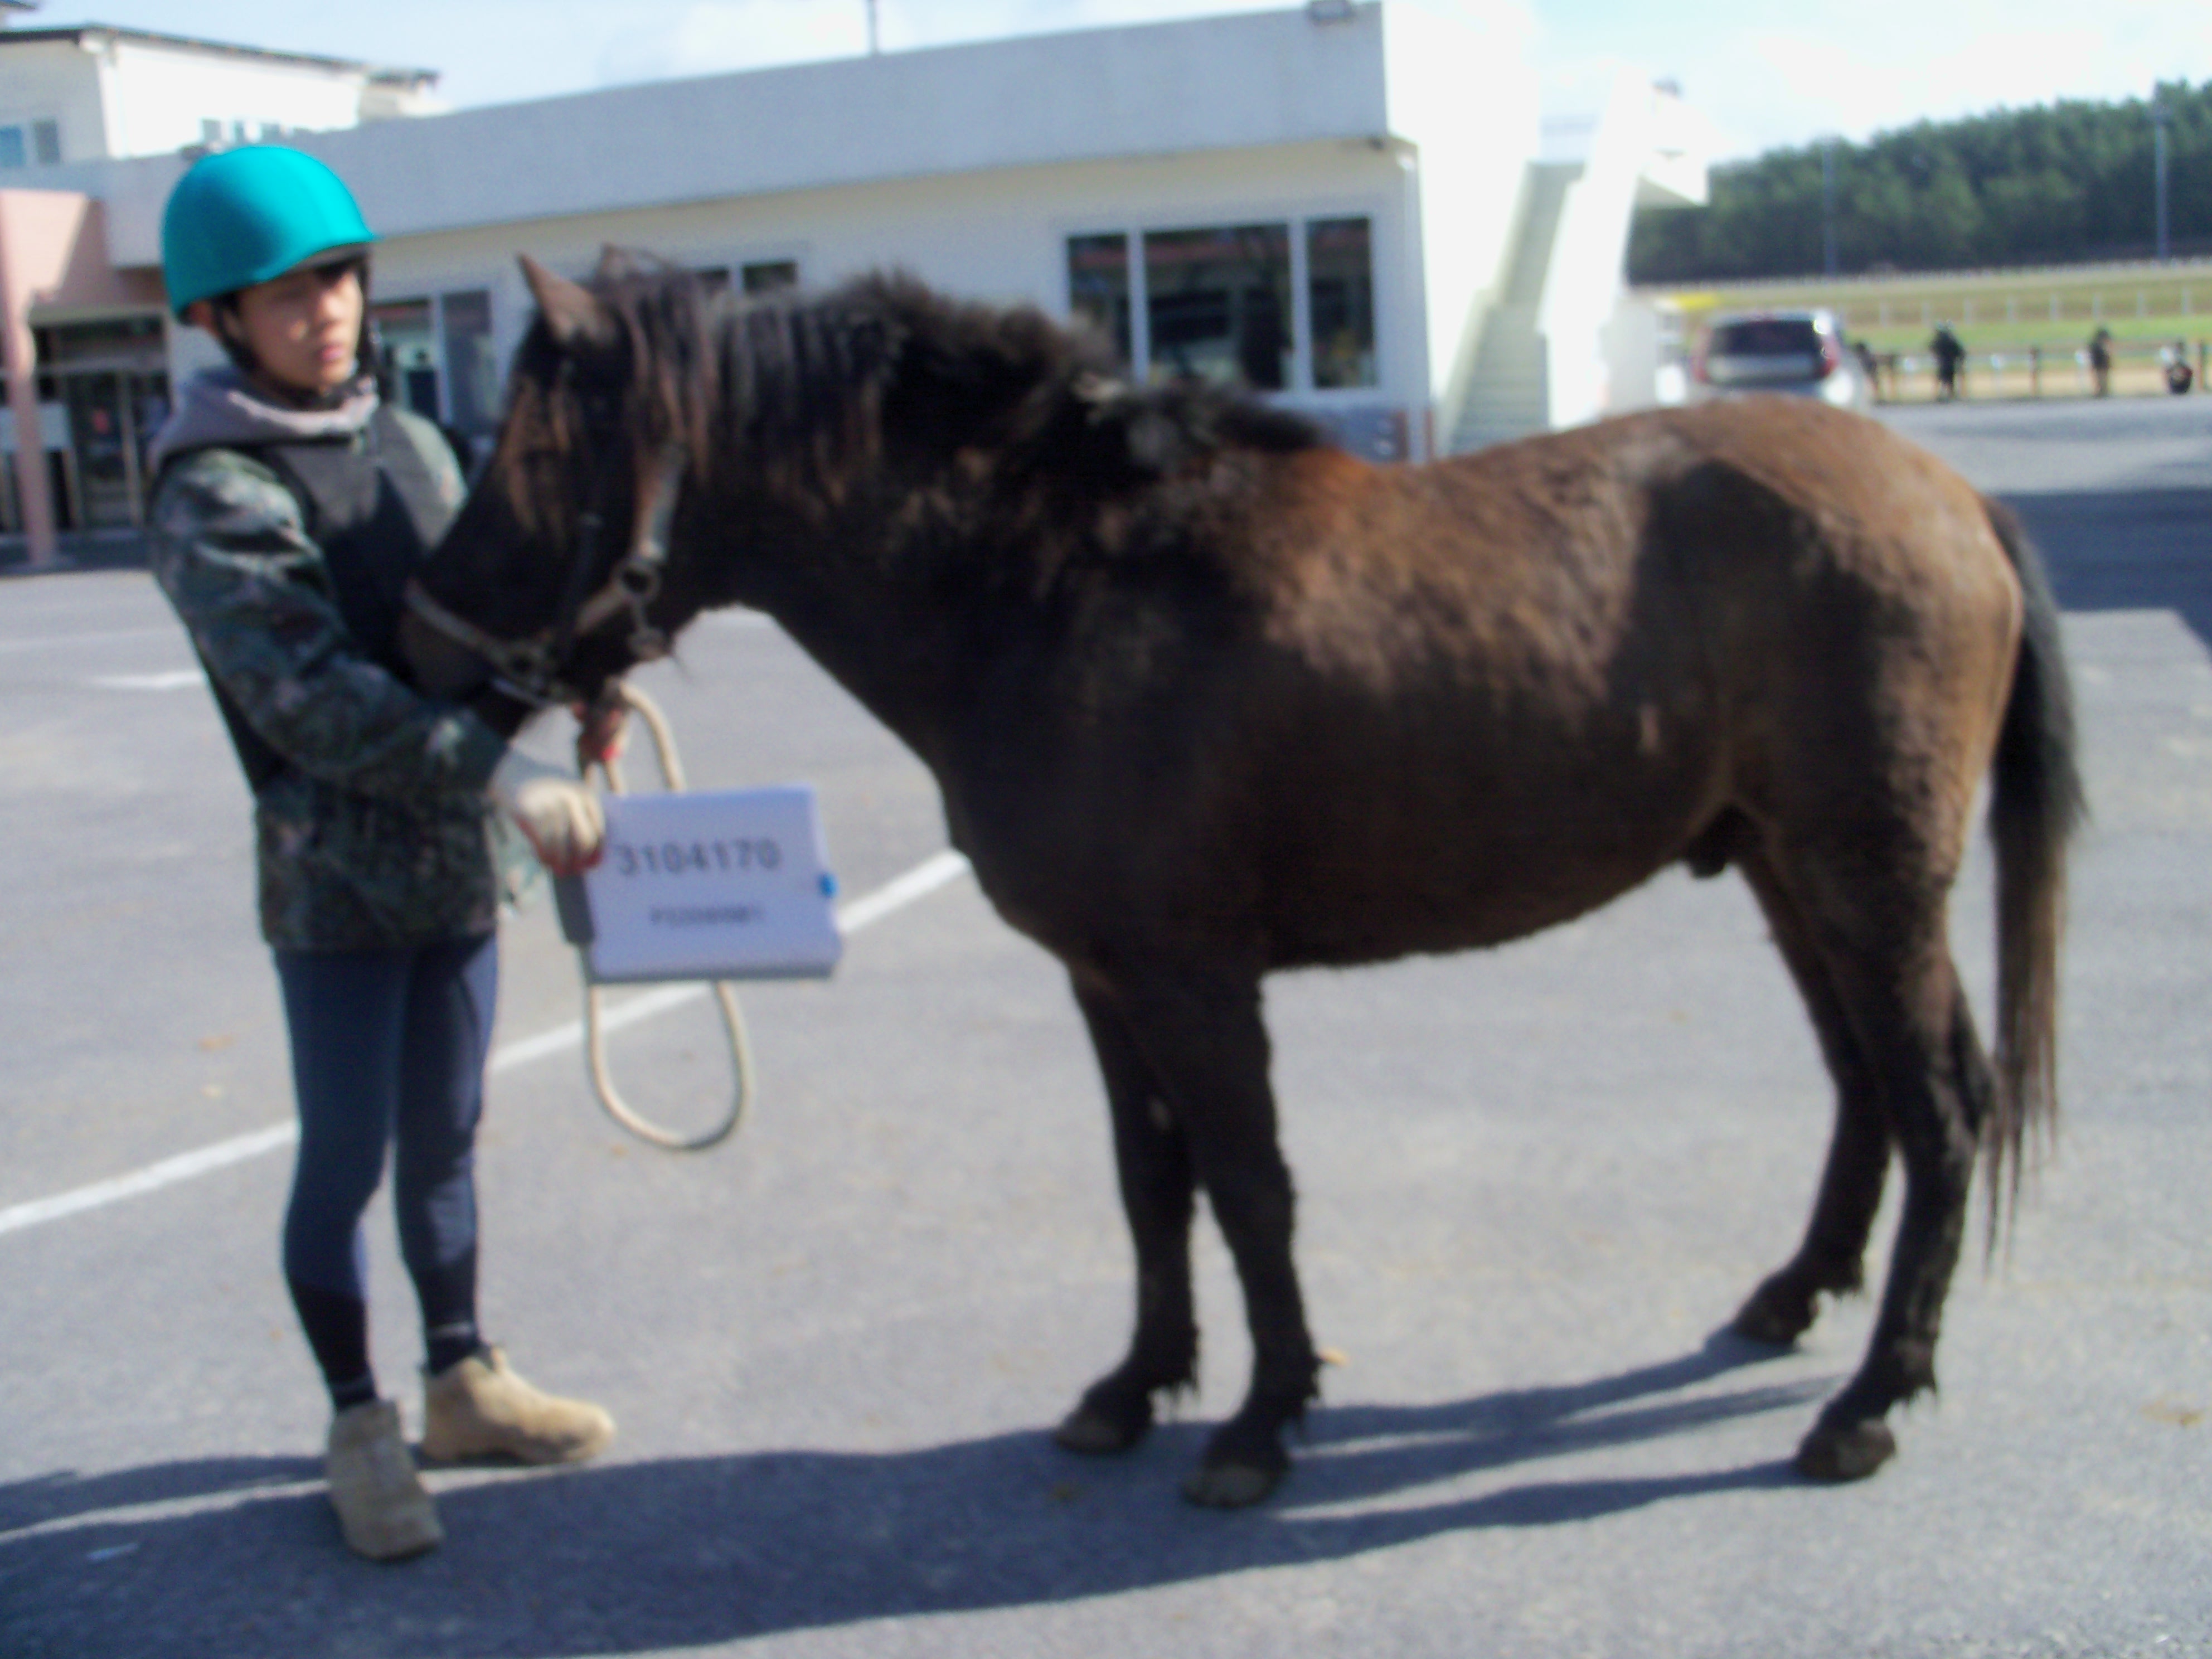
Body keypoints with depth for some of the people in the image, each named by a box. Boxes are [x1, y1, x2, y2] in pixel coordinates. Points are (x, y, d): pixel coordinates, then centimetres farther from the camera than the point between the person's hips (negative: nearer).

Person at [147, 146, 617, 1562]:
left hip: (456, 861, 6)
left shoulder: (411, 444, 8)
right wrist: (506, 774, -30)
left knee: (445, 1141, 18)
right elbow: (312, 692, -24)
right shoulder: (215, 497, -13)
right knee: (348, 1159, 4)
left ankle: (462, 1380, 34)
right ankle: (360, 1428, 22)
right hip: (335, 878, -6)